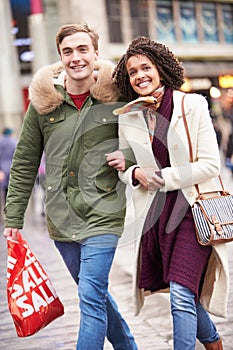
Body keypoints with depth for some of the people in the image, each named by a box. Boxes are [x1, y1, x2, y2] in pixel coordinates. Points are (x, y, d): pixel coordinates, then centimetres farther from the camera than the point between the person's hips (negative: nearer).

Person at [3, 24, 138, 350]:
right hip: (60, 219, 4)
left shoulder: (117, 96, -6)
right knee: (95, 293, 17)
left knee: (91, 297, -10)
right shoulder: (43, 100, 1)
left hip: (102, 214, -4)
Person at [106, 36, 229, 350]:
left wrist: (162, 177, -13)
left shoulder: (192, 105, -6)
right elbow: (124, 168, 14)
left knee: (181, 295, -14)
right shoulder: (128, 117, 5)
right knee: (184, 295, 13)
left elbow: (210, 165, -9)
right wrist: (135, 173, -9)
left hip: (192, 209, -4)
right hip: (154, 213, 4)